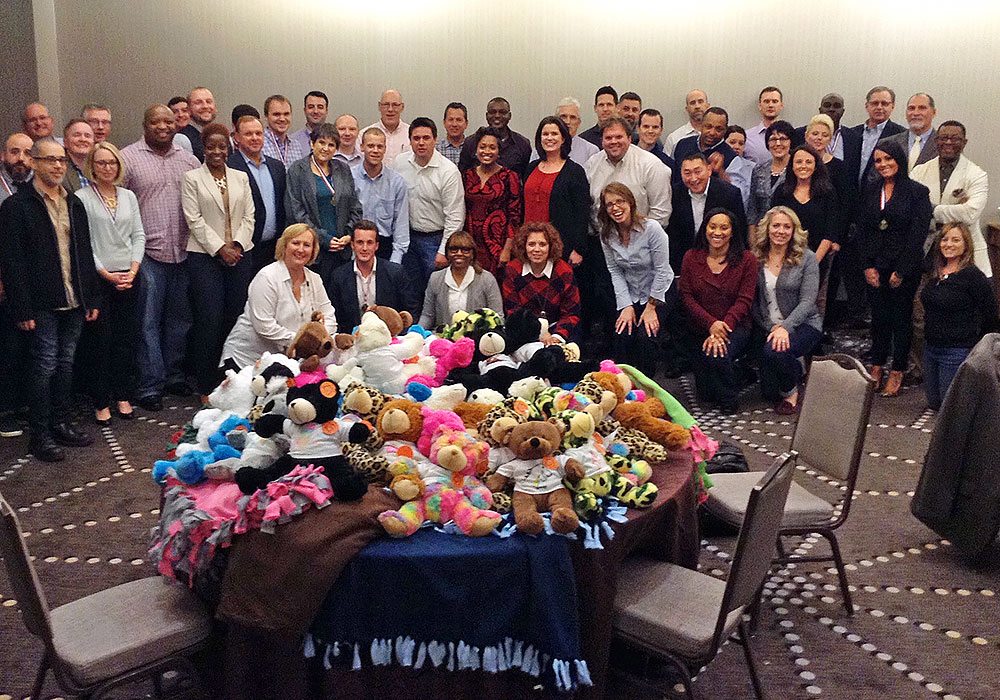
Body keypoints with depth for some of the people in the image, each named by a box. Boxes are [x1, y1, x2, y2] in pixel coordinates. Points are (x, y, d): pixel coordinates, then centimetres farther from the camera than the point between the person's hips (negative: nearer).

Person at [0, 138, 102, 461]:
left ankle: (62, 424, 24)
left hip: (74, 301, 6)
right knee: (45, 367, -2)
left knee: (65, 364, 13)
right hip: (43, 303, -6)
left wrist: (93, 298, 9)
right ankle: (40, 435, 9)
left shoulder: (74, 204, 12)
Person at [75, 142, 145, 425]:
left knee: (128, 338, 7)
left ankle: (123, 396, 19)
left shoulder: (128, 196, 10)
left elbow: (138, 235, 9)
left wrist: (133, 269, -4)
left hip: (129, 277, 4)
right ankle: (101, 402, 11)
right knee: (101, 340, 1)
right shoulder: (82, 198, -4)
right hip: (98, 278, -4)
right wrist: (107, 274, -10)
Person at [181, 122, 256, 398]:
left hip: (239, 254, 4)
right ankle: (206, 387, 3)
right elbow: (194, 220, -5)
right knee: (209, 321, -5)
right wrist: (220, 248, -11)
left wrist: (238, 245, -7)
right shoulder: (192, 178, 3)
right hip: (205, 256, -3)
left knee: (236, 318, 3)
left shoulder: (241, 177, 14)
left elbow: (249, 217, 9)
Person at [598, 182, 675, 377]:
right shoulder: (607, 235, -5)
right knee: (620, 336, -18)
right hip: (630, 295, 4)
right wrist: (626, 306, -11)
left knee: (645, 336, -23)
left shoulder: (652, 228, -20)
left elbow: (661, 270, -16)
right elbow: (615, 272, -3)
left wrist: (651, 306, -14)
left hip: (660, 292, -4)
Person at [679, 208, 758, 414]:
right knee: (706, 393, -2)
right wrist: (711, 323, -19)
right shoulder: (691, 258, 2)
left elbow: (744, 300, -8)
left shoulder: (746, 259, -3)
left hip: (736, 326, -2)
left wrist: (723, 326, -23)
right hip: (701, 329, 2)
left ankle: (729, 400, -2)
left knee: (718, 356, -33)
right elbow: (687, 296, -4)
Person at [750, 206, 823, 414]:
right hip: (767, 327, 3)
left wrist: (786, 327, -27)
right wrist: (771, 327, -12)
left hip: (803, 324, -3)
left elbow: (807, 301, -14)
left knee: (774, 351, -36)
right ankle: (794, 370, 34)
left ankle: (791, 391, -4)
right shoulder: (756, 258, 1)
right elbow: (752, 301, 0)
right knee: (769, 392, -2)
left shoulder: (806, 258, -6)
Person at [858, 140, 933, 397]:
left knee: (901, 317, 4)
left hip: (905, 267, -3)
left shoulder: (917, 192, -5)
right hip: (875, 267, 4)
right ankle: (877, 366, 20)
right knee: (878, 315, 9)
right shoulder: (870, 190, 8)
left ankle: (897, 372, 12)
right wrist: (868, 266, -2)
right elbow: (862, 229, 6)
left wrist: (901, 271, -11)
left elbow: (917, 234, -9)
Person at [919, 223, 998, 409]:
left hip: (957, 352, -8)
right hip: (931, 347, 8)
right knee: (934, 403, 19)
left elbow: (991, 316, -12)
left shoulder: (973, 276, -16)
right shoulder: (936, 271, 5)